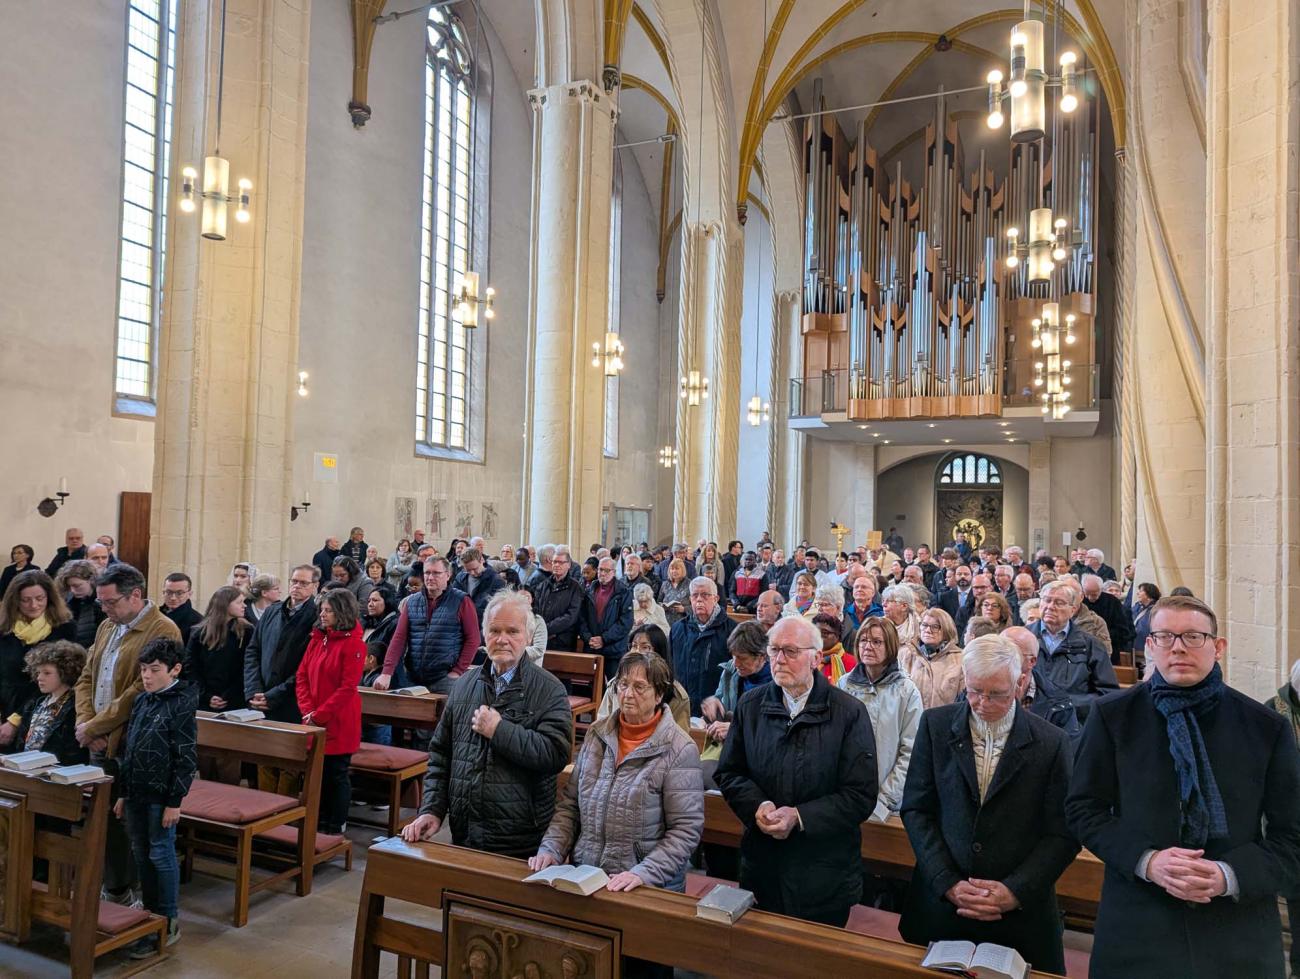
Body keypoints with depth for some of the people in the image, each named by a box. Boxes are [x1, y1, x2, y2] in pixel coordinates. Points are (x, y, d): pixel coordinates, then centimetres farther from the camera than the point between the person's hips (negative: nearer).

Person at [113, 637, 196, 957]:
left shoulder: (180, 706, -14)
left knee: (161, 855, 0)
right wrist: (123, 793, 15)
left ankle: (169, 923, 12)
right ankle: (150, 912, 30)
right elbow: (129, 751, 16)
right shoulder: (141, 701, 8)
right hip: (136, 794, 7)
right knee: (141, 855, 15)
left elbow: (186, 759, -14)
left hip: (161, 796, -7)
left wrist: (175, 801, -15)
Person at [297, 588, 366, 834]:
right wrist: (307, 711, -5)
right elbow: (302, 676, 7)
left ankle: (335, 828, 16)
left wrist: (320, 716, -15)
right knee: (318, 773, 14)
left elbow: (347, 688, -16)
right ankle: (320, 823, 28)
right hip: (313, 723, 6)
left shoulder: (353, 644, -12)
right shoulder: (317, 639, 9)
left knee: (337, 775, 5)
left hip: (338, 724, -6)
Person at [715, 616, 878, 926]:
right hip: (761, 866, 3)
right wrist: (757, 806, -13)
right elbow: (728, 773, 7)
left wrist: (799, 817, -20)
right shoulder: (750, 706, 2)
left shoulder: (849, 713, -9)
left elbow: (861, 796, -12)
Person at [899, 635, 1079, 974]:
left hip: (1021, 913, -1)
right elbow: (916, 809, -2)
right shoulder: (936, 725, -3)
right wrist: (948, 883, -11)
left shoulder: (1051, 743, -6)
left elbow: (1062, 834, -5)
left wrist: (1016, 892, -14)